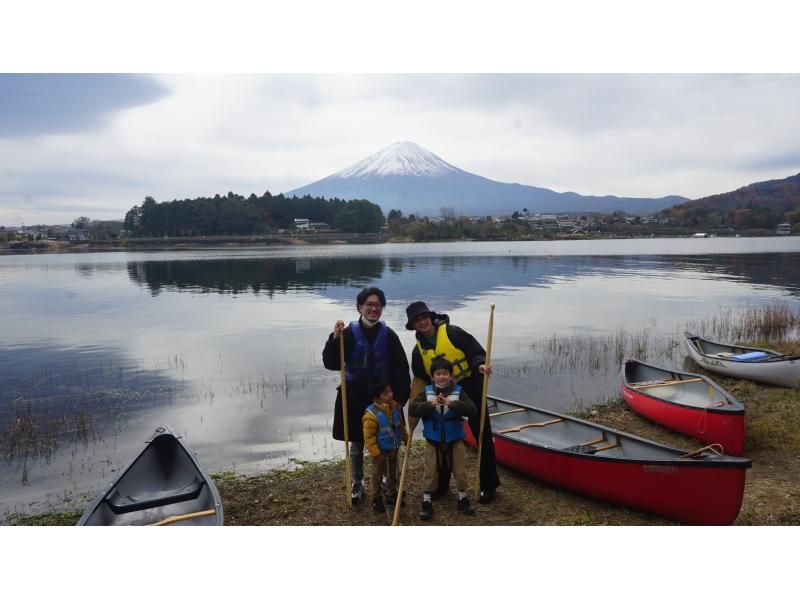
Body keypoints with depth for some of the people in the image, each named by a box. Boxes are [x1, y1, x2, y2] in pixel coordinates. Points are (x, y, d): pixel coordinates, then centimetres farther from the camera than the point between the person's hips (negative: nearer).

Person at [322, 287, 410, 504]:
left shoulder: (388, 335, -4)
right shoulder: (349, 333, -8)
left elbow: (401, 368, -2)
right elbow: (331, 364, -13)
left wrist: (402, 396, -7)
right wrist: (335, 339, -26)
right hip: (355, 396, 0)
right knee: (356, 444, 13)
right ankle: (357, 484, 31)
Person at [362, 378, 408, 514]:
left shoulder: (396, 407, -8)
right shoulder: (371, 415, -28)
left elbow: (401, 425, 8)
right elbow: (369, 436, -22)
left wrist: (406, 439, 12)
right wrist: (375, 453, -20)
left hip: (393, 449, 6)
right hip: (380, 451, -6)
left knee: (393, 473, 21)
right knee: (377, 474, 10)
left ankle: (392, 495, 39)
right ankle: (376, 499, 26)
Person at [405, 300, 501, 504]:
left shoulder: (452, 332, -11)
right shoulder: (418, 350, 4)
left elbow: (476, 351, -11)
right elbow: (420, 379, 10)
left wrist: (479, 365, -31)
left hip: (470, 389, -4)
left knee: (482, 436, 2)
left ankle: (489, 485, 14)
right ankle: (441, 484, 24)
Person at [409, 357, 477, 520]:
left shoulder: (459, 392, -8)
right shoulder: (426, 392, -6)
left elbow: (472, 410, -21)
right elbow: (412, 410, -17)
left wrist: (451, 403, -32)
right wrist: (431, 404, -31)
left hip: (455, 440, 0)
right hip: (433, 441, 0)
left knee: (460, 471, 9)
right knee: (430, 472, 6)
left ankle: (462, 499, 28)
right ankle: (427, 502, 18)